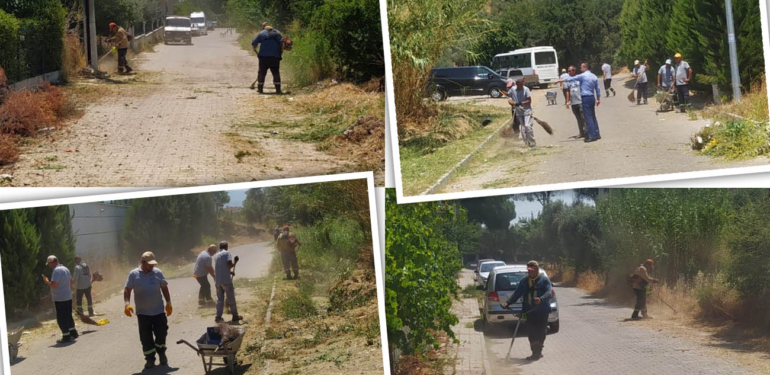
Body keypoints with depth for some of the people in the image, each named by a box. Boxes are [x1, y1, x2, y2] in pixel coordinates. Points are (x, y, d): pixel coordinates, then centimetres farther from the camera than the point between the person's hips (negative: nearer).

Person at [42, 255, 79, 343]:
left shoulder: (57, 270, -18)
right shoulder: (65, 269, 11)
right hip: (68, 297, 9)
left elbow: (54, 284, -25)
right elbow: (71, 281, 21)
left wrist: (46, 281, -8)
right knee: (68, 316, 20)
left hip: (60, 299, -9)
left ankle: (66, 337, 0)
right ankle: (73, 333, 27)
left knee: (61, 318, -2)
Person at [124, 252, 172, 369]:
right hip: (142, 312, -1)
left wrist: (169, 303, 6)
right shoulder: (133, 274, -5)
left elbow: (164, 288, 8)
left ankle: (162, 354, 27)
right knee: (146, 337, 2)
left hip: (158, 311, 1)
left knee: (161, 333, 5)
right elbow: (127, 290, -4)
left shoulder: (157, 272, 0)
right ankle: (150, 359, 12)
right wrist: (127, 304, -17)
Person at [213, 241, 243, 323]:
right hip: (226, 280, -6)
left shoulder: (216, 255, 15)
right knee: (231, 298, 3)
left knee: (219, 299, 9)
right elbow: (229, 265, -17)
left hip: (217, 281, 6)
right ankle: (235, 315, 9)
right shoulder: (228, 253, -4)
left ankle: (218, 317, 4)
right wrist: (235, 262, 1)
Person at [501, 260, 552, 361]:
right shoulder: (524, 282, 16)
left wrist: (541, 299, -33)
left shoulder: (544, 280, 1)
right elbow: (517, 294, 12)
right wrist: (508, 302, -3)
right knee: (531, 332, 0)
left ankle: (537, 352, 2)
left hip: (542, 311, -4)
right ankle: (537, 353, 7)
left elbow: (548, 292, -12)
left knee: (540, 332, -3)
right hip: (529, 311, 4)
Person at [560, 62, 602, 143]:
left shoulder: (582, 76, -9)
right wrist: (598, 99, 22)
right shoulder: (594, 76, 12)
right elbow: (598, 89, 15)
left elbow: (570, 79, -3)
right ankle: (596, 134, 17)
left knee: (588, 117, -7)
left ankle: (592, 136, -8)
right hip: (592, 97, 7)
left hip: (585, 98, -7)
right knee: (593, 116, 14)